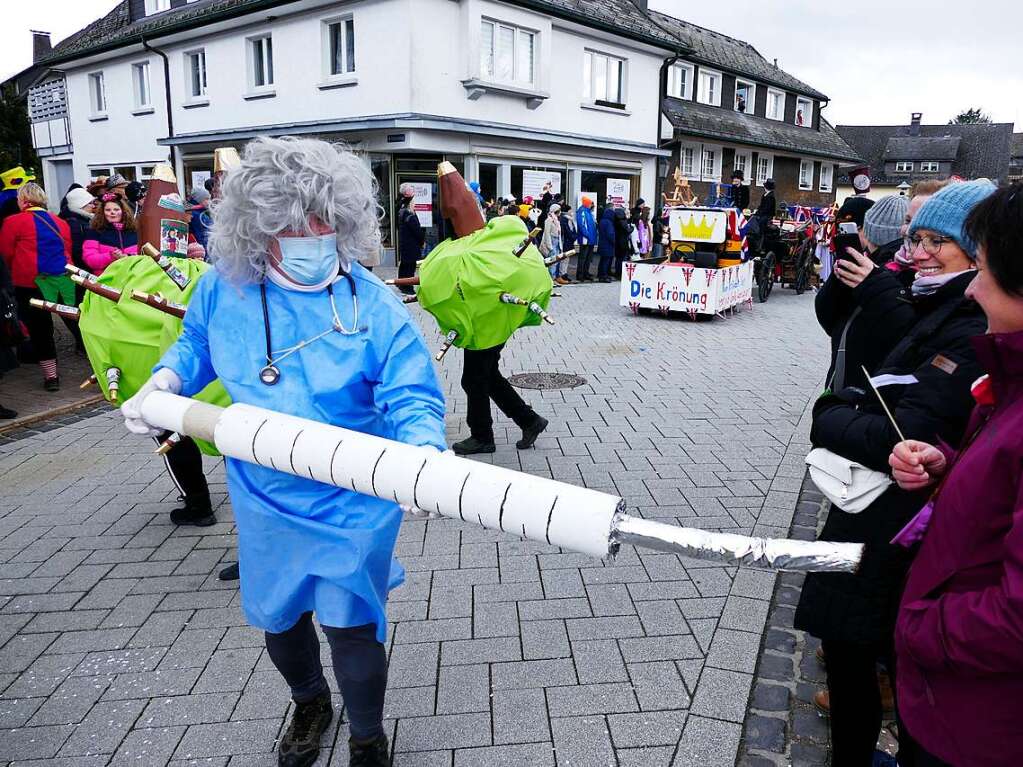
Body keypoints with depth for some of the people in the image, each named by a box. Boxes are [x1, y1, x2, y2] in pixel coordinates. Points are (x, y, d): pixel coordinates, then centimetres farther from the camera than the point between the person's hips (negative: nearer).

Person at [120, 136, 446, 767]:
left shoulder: (373, 304, -19)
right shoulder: (222, 290, -7)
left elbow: (411, 398, -20)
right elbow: (196, 344, 15)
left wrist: (425, 456, -40)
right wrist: (167, 379, -5)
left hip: (352, 506, -4)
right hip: (264, 502, 5)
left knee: (352, 628, 6)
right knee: (278, 619, 24)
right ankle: (310, 703, 59)